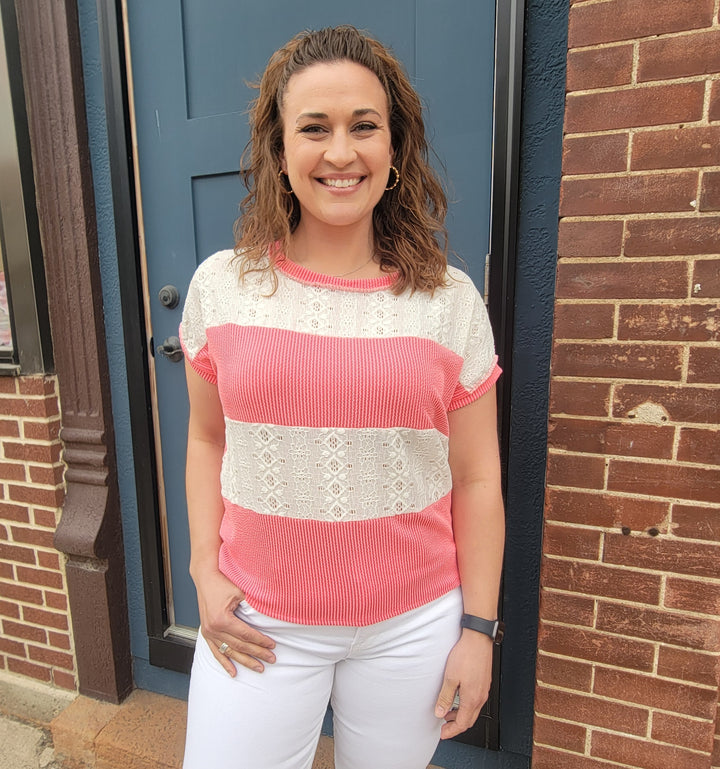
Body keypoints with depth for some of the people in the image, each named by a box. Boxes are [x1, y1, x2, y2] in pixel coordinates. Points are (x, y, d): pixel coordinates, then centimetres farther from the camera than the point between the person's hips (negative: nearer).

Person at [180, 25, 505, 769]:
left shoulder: (451, 300, -7)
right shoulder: (221, 286, -5)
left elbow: (475, 478, -3)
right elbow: (206, 439, 6)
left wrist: (478, 627, 0)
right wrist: (204, 570, -1)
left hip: (411, 626, 0)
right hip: (258, 623, 1)